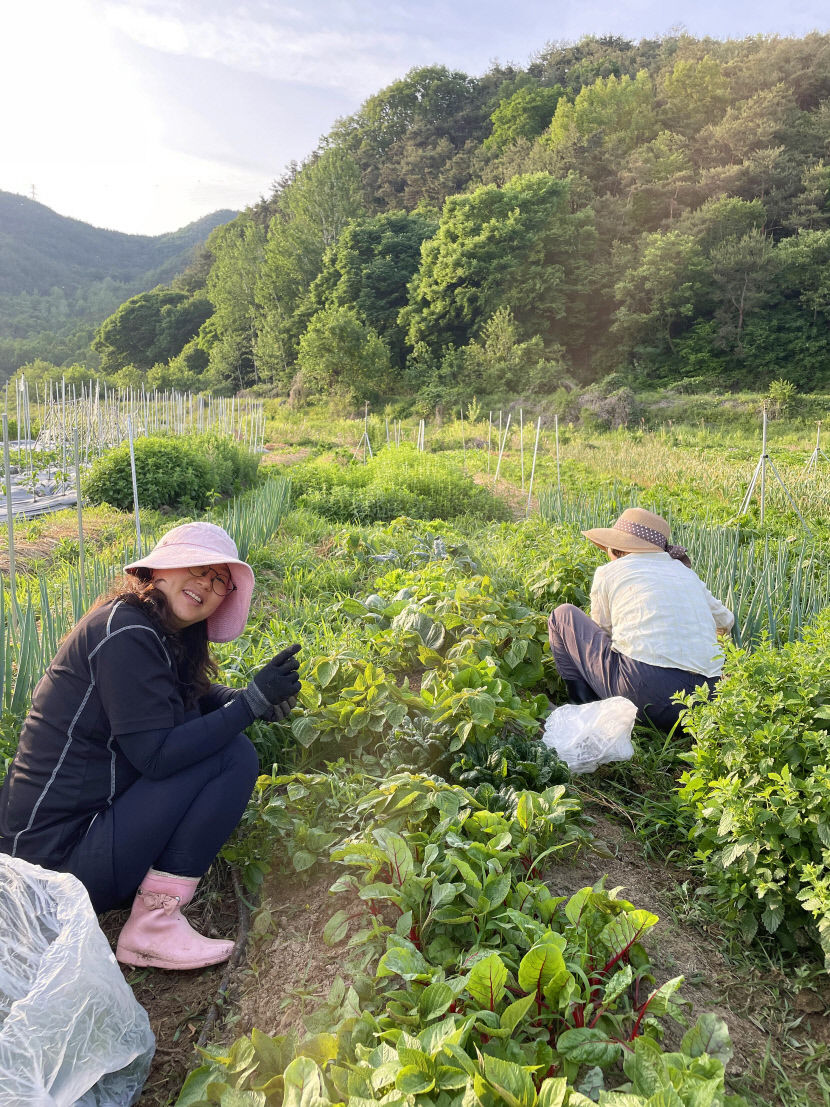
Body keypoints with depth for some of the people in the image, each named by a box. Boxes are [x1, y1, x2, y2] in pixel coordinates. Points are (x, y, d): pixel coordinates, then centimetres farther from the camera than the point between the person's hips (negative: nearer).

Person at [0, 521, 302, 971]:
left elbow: (194, 698, 17)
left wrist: (258, 698, -3)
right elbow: (157, 756, -24)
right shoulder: (126, 634, -20)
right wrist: (251, 701, -20)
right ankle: (153, 925, -8)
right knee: (234, 755, -16)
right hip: (59, 859, -9)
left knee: (218, 735, 10)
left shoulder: (163, 633, 8)